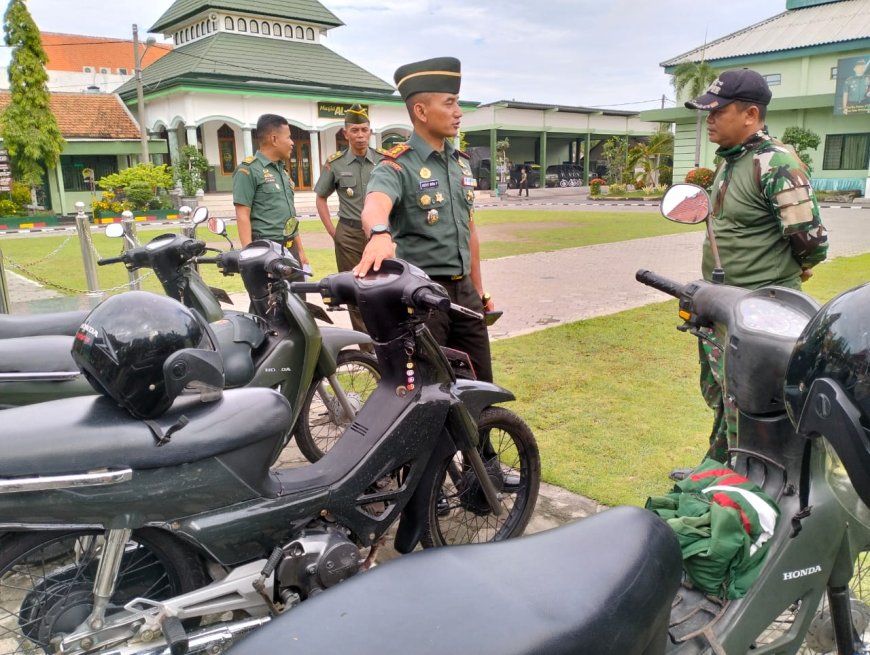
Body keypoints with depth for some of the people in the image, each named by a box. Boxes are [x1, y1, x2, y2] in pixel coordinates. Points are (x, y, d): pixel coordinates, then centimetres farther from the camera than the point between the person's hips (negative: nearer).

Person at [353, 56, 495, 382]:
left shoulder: (461, 162, 12)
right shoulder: (397, 166, -12)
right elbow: (374, 207, -34)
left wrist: (479, 290, 18)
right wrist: (380, 234, -57)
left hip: (462, 290, 7)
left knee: (481, 385, 14)